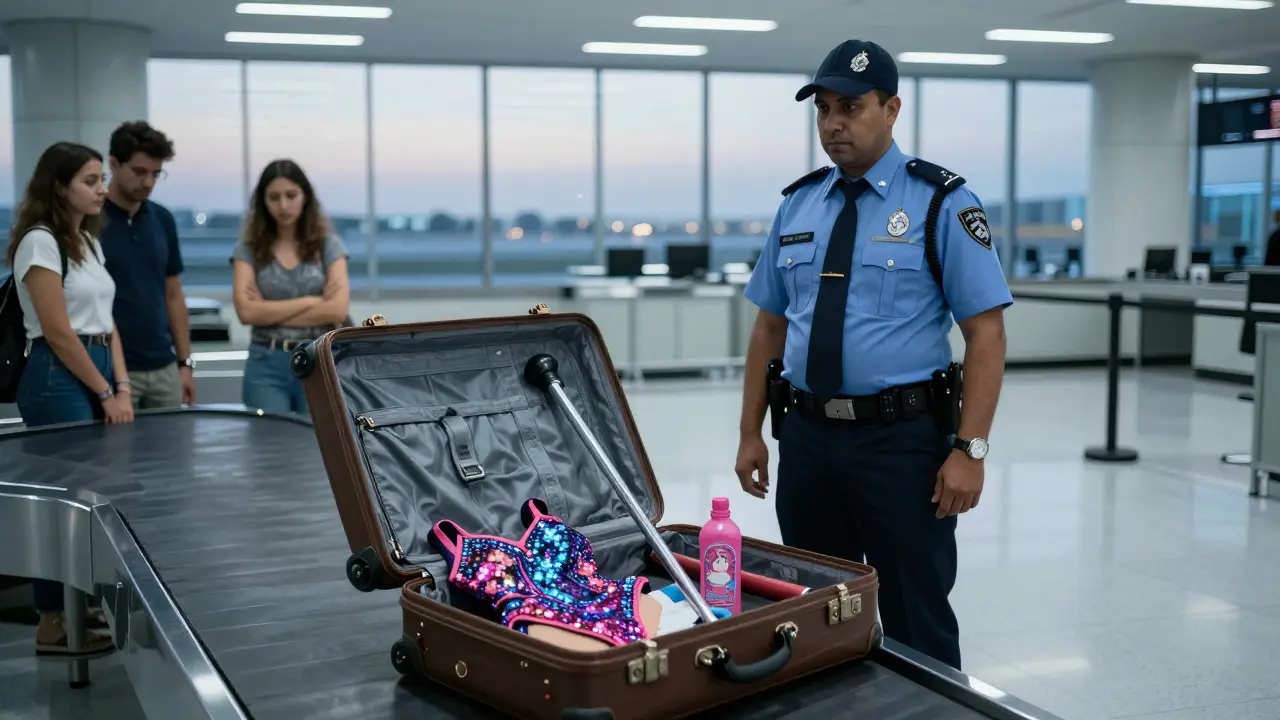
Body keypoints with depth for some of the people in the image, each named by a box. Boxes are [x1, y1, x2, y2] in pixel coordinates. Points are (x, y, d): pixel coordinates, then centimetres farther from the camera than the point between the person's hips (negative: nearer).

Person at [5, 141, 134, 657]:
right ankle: (52, 626, 3)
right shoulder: (40, 243, -11)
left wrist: (121, 387, 4)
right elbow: (58, 332, -16)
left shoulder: (88, 242, 15)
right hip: (58, 379, -9)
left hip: (96, 372, 9)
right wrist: (106, 393, -12)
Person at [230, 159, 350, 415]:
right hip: (267, 363, 0)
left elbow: (338, 310, -8)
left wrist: (270, 312, -7)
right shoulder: (248, 248, 5)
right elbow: (246, 312, -8)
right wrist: (311, 300, -9)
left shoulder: (328, 244, 5)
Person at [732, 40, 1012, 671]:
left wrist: (970, 449, -16)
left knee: (916, 621, 4)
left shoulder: (940, 202, -5)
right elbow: (769, 327, 14)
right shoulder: (797, 205, 9)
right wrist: (750, 433, 9)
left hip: (902, 437, -4)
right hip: (806, 437, 5)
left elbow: (986, 333, -9)